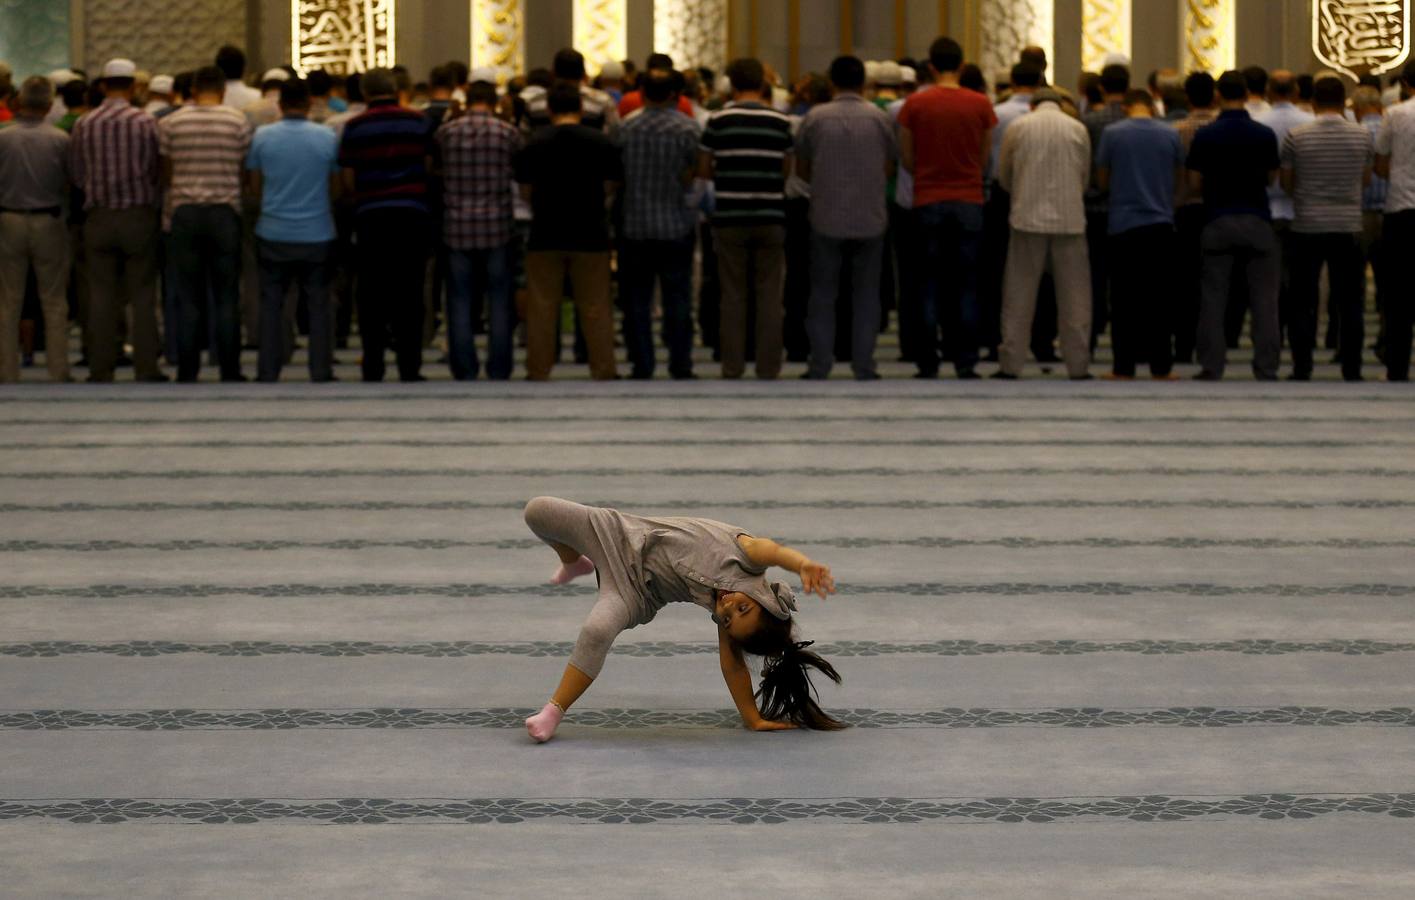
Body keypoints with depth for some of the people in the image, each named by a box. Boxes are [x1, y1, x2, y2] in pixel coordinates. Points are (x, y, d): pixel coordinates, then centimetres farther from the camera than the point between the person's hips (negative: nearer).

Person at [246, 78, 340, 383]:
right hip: (317, 234, 0)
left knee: (271, 304, 8)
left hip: (274, 233, 0)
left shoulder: (262, 136, -4)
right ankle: (321, 371, 6)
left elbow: (255, 186, 4)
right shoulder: (328, 138, -4)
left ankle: (268, 371, 7)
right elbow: (333, 184, 4)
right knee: (318, 305, 6)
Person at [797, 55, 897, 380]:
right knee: (866, 295, 7)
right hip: (870, 219, 0)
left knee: (823, 294, 8)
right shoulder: (879, 118, -2)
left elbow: (801, 168, 5)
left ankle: (820, 365, 5)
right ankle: (864, 366, 5)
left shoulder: (815, 117, -3)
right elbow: (889, 168, 6)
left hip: (826, 219, 0)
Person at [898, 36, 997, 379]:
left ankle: (927, 362, 3)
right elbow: (985, 156, 7)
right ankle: (966, 361, 2)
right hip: (969, 200, 0)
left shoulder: (914, 104, -4)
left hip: (928, 201, 0)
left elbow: (906, 158, 2)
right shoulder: (980, 105, -2)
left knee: (930, 282, 5)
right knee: (967, 283, 5)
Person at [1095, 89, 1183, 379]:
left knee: (1124, 300, 3)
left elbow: (1102, 181, 6)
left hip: (1123, 225, -1)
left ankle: (1124, 366, 1)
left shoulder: (1112, 133, -3)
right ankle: (1160, 366, 5)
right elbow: (1179, 179, 12)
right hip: (1161, 224, 1)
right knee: (1159, 298, 6)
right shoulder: (1170, 135, 2)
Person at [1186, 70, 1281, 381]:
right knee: (1263, 299, 4)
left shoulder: (1205, 136, -3)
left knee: (1213, 299, 5)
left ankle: (1212, 367, 2)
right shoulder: (1264, 134, -2)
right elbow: (1271, 178, 8)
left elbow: (1195, 182, 1)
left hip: (1218, 221, 0)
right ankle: (1266, 369, 1)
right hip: (1257, 221, 0)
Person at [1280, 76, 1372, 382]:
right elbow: (1366, 178, 11)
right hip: (1349, 227, 1)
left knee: (1303, 301, 5)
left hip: (1307, 227, -1)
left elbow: (1286, 183, 3)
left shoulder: (1296, 136, -6)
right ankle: (1352, 368, 8)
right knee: (1350, 300, 8)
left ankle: (1302, 368, 3)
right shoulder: (1362, 135, -1)